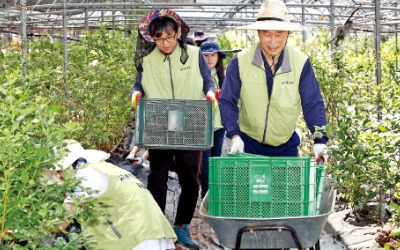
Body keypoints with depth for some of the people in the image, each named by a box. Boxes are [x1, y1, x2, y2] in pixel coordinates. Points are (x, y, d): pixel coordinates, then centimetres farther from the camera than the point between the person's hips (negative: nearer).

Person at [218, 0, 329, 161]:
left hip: (286, 146, 1)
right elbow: (227, 102, -6)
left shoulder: (301, 63, -9)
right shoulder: (240, 62, -10)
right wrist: (235, 136, -20)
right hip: (248, 144, -1)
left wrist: (320, 140, -20)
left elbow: (313, 104, -7)